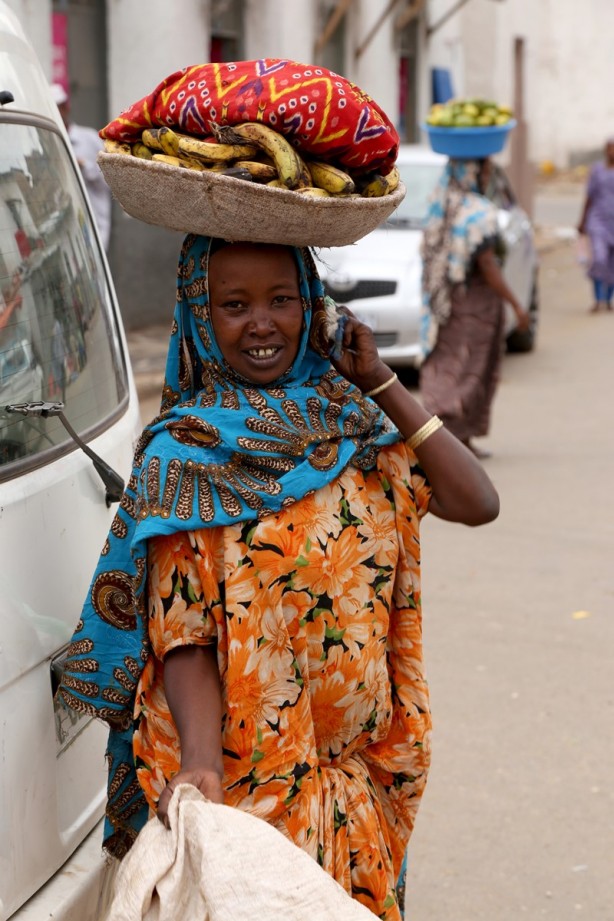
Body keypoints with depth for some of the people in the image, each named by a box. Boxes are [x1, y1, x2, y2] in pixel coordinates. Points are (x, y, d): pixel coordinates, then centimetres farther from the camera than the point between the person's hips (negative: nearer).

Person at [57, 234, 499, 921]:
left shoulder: (354, 421, 5)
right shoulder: (186, 452, -9)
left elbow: (475, 502, -4)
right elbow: (181, 633, -15)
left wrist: (382, 384, -3)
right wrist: (200, 761, -30)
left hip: (357, 765, 5)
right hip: (250, 776, -5)